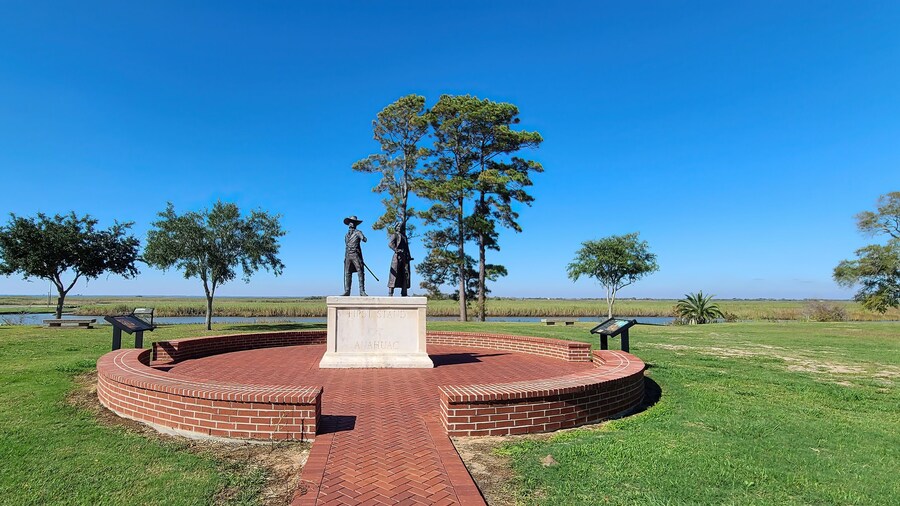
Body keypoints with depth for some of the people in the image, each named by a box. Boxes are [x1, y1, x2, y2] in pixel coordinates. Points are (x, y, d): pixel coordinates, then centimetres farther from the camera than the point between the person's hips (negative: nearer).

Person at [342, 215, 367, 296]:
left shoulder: (358, 232, 1)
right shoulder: (347, 234, 18)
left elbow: (364, 239, -19)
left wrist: (363, 238, -42)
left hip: (356, 255, -5)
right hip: (348, 255, 5)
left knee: (360, 273, -9)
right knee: (347, 274, 4)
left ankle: (362, 292, -10)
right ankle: (347, 292, 7)